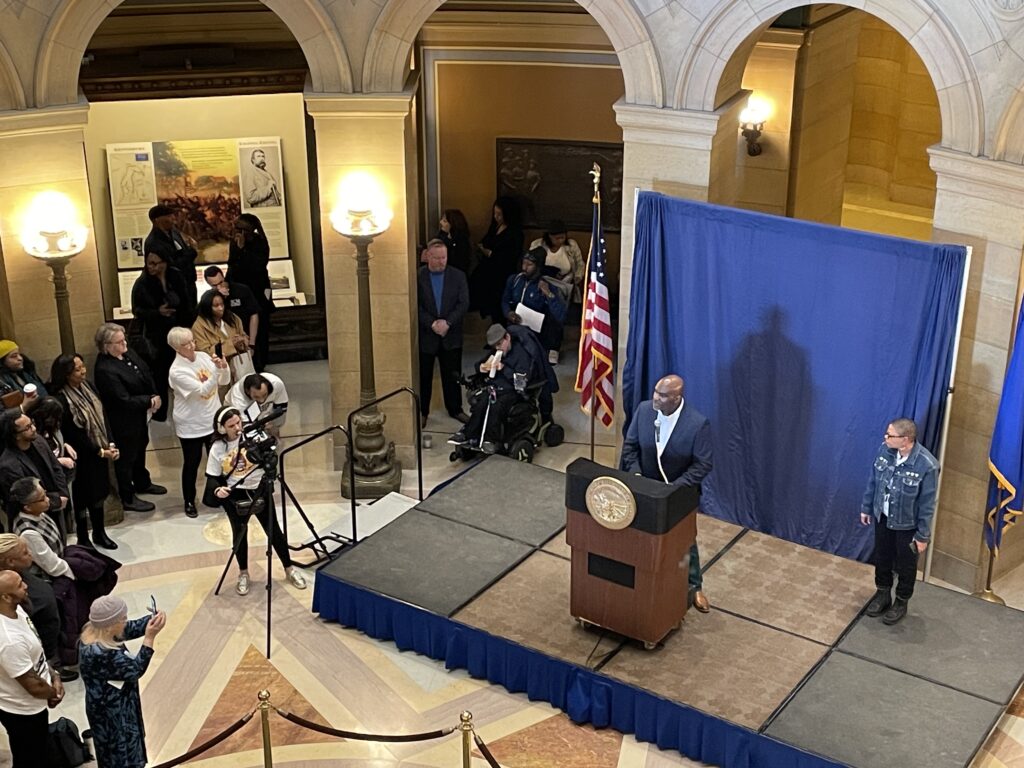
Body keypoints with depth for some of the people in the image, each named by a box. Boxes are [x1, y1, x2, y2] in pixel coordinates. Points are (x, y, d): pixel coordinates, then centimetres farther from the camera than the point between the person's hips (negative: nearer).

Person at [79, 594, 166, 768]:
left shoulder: (94, 631, -9)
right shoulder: (101, 654, -36)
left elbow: (131, 629, 2)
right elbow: (135, 670, -27)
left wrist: (152, 620, -17)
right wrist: (150, 637, -31)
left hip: (113, 706, 9)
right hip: (112, 713, -9)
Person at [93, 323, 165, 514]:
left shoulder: (128, 354, -4)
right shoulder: (105, 370, -30)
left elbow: (146, 374, 6)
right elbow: (124, 400, -29)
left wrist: (154, 397, -10)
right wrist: (150, 401, -20)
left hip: (140, 415, 9)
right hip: (124, 421, -9)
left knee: (140, 448, 28)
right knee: (126, 457, 8)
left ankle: (142, 483, 50)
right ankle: (128, 498, 24)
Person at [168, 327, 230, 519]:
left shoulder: (203, 357, -3)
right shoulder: (177, 371, -20)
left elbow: (224, 382, 1)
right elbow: (202, 390, -27)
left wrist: (225, 367, -20)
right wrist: (216, 370, -36)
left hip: (213, 420, 5)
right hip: (191, 426, -5)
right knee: (192, 463, 9)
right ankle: (189, 502, 26)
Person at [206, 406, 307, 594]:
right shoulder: (217, 448, -6)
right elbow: (212, 477, -1)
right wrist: (218, 489, -21)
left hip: (260, 490, 0)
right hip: (235, 494, 0)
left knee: (273, 530, 4)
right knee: (239, 532, 2)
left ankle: (289, 569, 19)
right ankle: (243, 574, 23)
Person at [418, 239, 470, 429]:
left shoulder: (458, 276, 0)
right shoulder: (418, 276, -6)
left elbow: (464, 303, -5)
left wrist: (447, 322, -17)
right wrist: (432, 324, -19)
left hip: (451, 335, 2)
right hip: (425, 335, -1)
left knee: (452, 375, 10)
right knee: (423, 376, 8)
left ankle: (455, 409, 24)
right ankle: (422, 411, 19)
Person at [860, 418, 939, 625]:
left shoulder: (927, 465, -31)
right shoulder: (884, 450, -15)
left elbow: (927, 505, -20)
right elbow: (873, 482, 1)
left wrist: (923, 535, -13)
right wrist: (866, 508, 10)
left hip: (907, 525, -4)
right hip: (883, 517, 5)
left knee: (905, 566, 17)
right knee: (882, 559, 23)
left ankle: (901, 602, 39)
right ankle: (882, 594, 46)